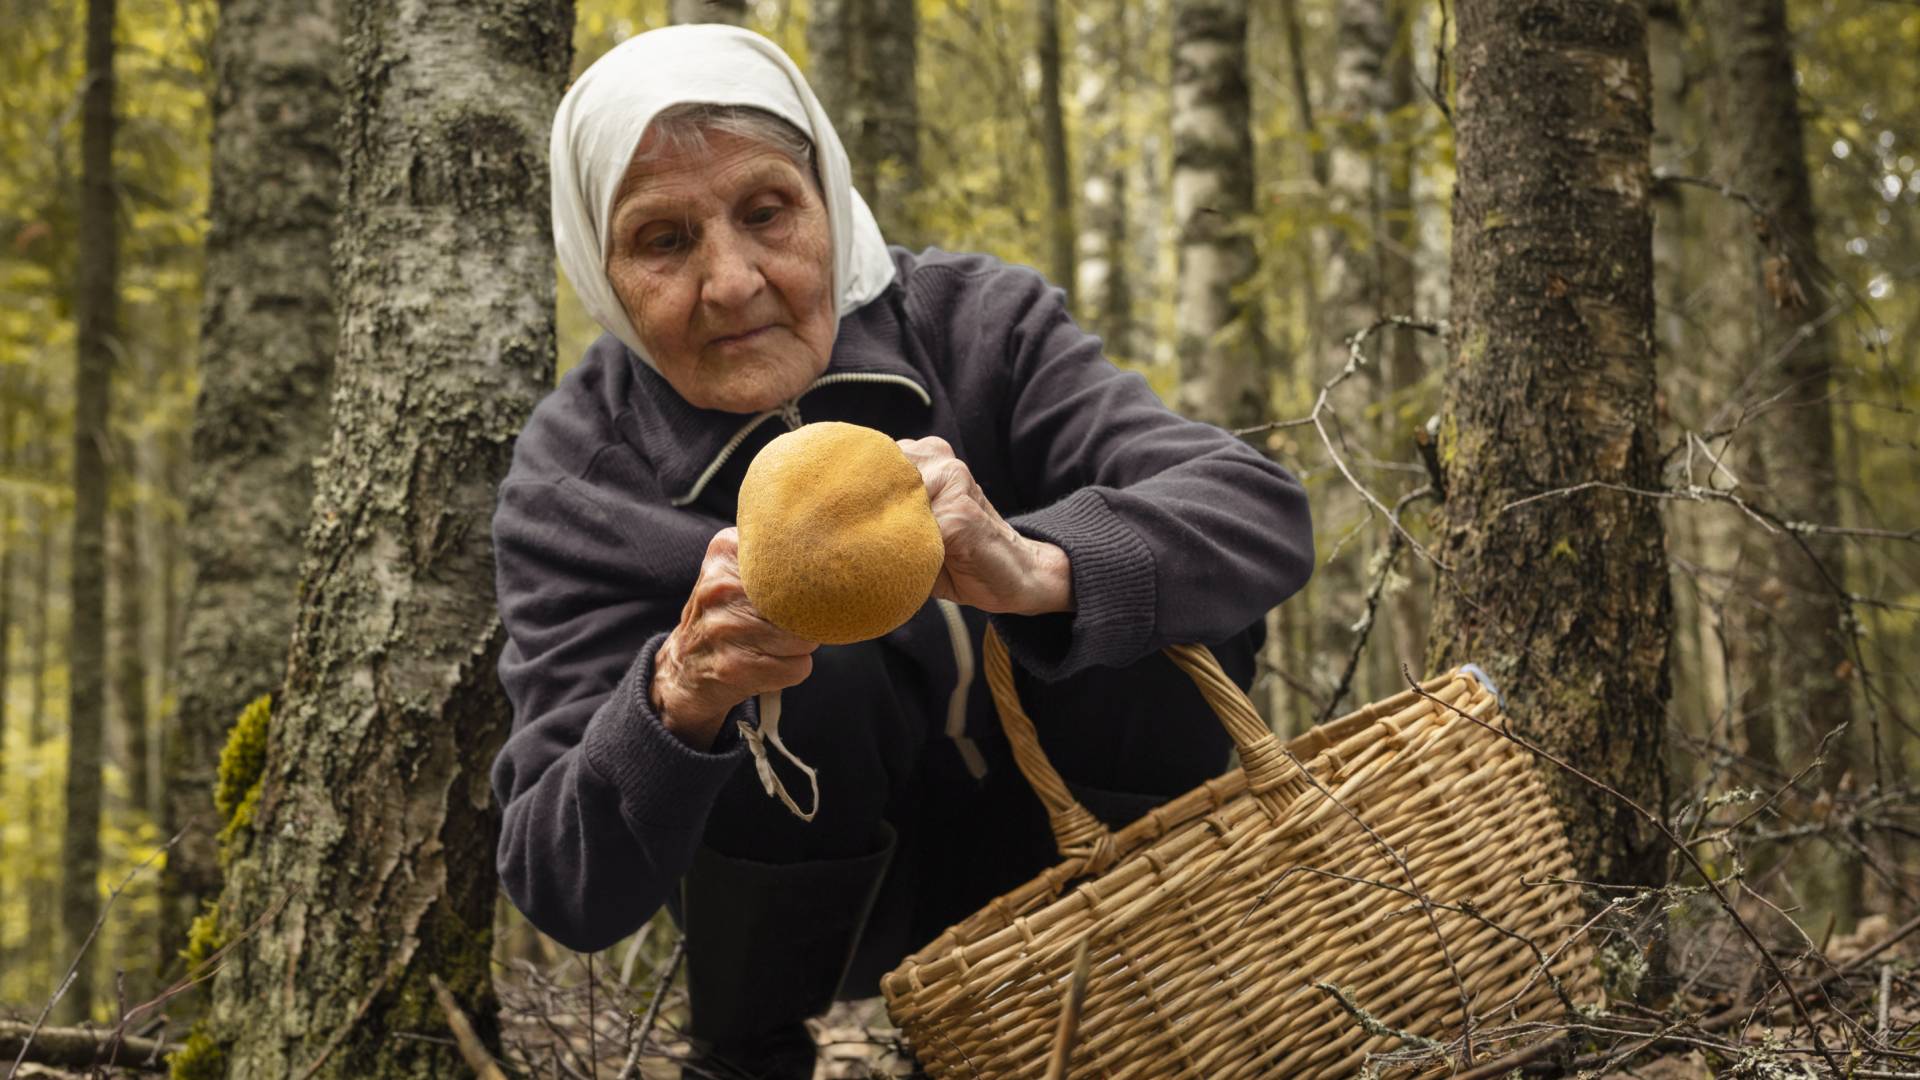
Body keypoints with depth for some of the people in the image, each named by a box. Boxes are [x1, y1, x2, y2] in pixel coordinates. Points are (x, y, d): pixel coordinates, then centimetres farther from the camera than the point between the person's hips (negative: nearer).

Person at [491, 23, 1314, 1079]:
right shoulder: (574, 482, -19)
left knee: (1146, 581, -24)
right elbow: (562, 893, -26)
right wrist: (680, 701, -47)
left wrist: (1034, 569, -51)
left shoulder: (974, 325, -17)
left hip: (1050, 868, 1)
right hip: (820, 915, -1)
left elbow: (1263, 511, -30)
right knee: (810, 673, -30)